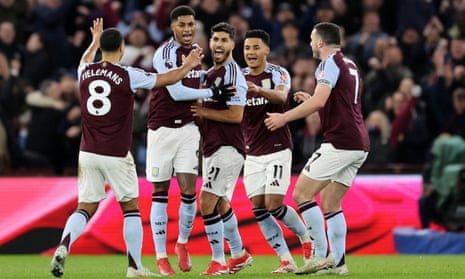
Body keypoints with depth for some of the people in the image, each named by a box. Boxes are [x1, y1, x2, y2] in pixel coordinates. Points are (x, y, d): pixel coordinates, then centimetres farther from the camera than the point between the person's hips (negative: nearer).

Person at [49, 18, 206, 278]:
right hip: (117, 154, -4)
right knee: (131, 208, 10)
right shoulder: (128, 75, -10)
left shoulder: (85, 72, 3)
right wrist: (188, 65, 21)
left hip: (88, 152, 4)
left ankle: (63, 247, -17)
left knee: (86, 207, 7)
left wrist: (95, 41, 48)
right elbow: (166, 79, 4)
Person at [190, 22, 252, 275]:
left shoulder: (232, 74, -13)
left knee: (207, 202, -14)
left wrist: (203, 112, -12)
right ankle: (239, 254, 32)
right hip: (211, 148, 10)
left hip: (227, 148, -10)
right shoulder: (210, 74, 16)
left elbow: (235, 115, -19)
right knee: (220, 205, 18)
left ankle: (218, 261, -9)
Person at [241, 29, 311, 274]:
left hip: (277, 150, -5)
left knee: (274, 205, -13)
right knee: (258, 209, -5)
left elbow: (281, 96, -27)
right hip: (251, 154, 5)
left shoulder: (278, 74, -6)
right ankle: (286, 260, 2)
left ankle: (306, 238, 14)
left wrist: (259, 90, -48)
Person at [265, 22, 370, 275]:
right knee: (330, 204, 13)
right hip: (359, 144, 9)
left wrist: (284, 117, -15)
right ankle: (337, 262, 7)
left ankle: (320, 255, -11)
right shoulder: (349, 64, 21)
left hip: (339, 141, -9)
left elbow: (319, 102, -20)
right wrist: (309, 100, 29)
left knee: (302, 194, -6)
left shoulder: (331, 63, -8)